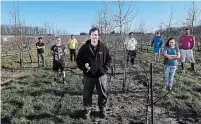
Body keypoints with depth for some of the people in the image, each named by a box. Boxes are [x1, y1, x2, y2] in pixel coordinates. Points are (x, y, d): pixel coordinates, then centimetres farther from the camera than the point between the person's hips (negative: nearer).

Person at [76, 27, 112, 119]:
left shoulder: (103, 47, -3)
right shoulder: (84, 48, -5)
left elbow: (109, 59, 6)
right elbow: (78, 59, 3)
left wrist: (105, 68, -5)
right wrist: (83, 67, -11)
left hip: (101, 76, 1)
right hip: (88, 76, 0)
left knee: (102, 94, 12)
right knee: (87, 95, 11)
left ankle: (102, 109, 33)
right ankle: (87, 110, 30)